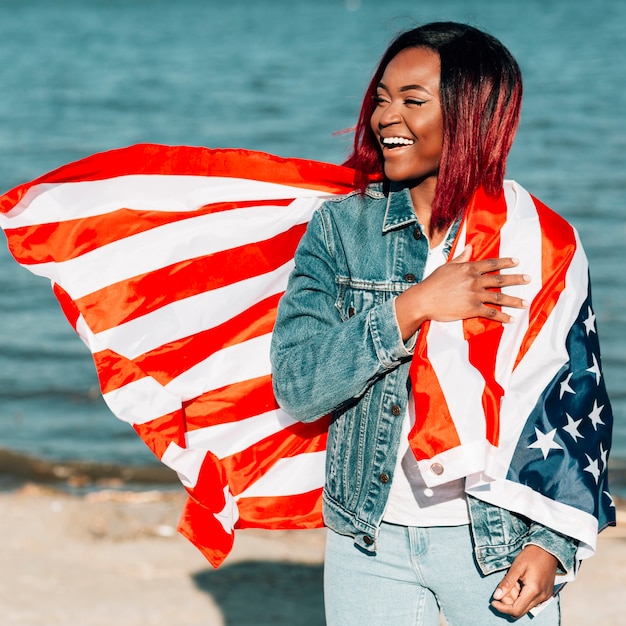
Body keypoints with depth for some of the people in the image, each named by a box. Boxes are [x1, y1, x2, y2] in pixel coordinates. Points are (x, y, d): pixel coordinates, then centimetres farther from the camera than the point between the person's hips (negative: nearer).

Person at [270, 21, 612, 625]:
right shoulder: (340, 229, -1)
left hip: (496, 543, -1)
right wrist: (414, 307, -19)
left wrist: (551, 542, -9)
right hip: (370, 541, 1)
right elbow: (295, 387, -11)